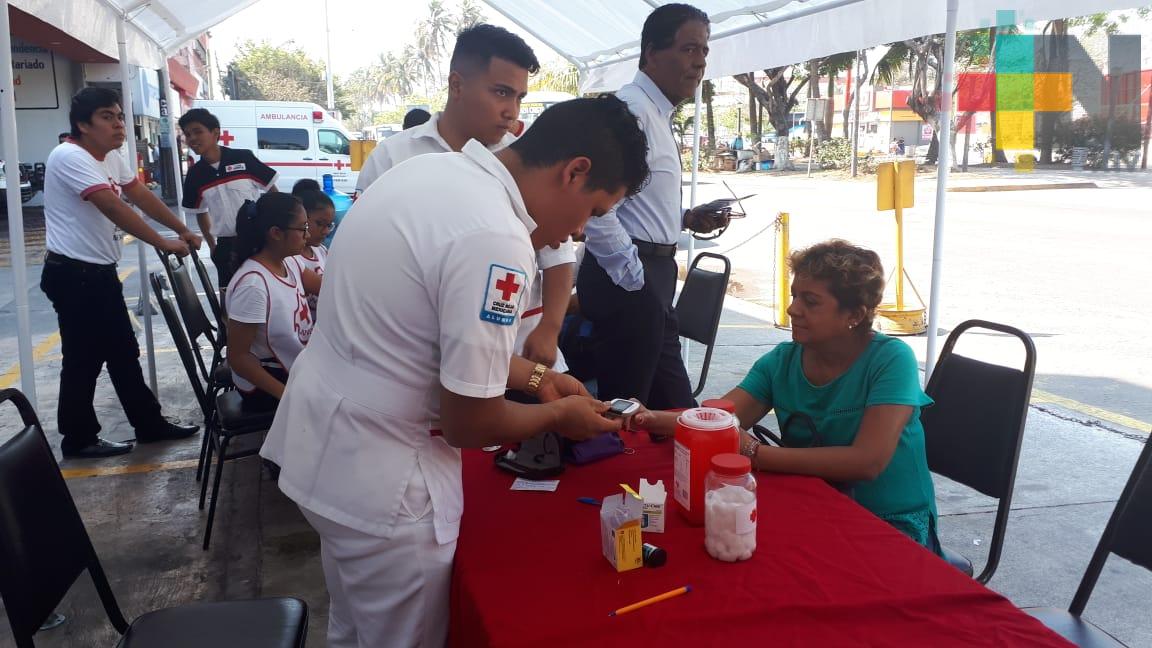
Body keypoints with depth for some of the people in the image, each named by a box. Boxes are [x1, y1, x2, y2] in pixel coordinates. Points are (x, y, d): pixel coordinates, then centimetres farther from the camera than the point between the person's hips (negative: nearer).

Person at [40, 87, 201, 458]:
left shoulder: (112, 158, 10)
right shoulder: (70, 157, -19)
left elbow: (143, 197, 11)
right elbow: (114, 209, -27)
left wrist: (184, 231, 6)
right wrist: (163, 244, -25)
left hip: (101, 272, 9)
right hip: (73, 275, -9)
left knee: (123, 352, 15)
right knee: (83, 359, 1)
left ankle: (149, 425, 24)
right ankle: (78, 439, 16)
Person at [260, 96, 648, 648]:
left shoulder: (432, 170, 2)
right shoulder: (496, 240, -27)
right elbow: (470, 422, -20)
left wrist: (533, 376, 13)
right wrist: (559, 414, -2)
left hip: (320, 439, 9)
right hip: (376, 479, -9)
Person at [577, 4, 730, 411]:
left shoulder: (658, 115, 17)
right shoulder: (629, 109, -16)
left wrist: (685, 219, 9)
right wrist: (632, 278, -19)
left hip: (649, 275, 10)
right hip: (627, 279, -10)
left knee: (670, 406, 19)